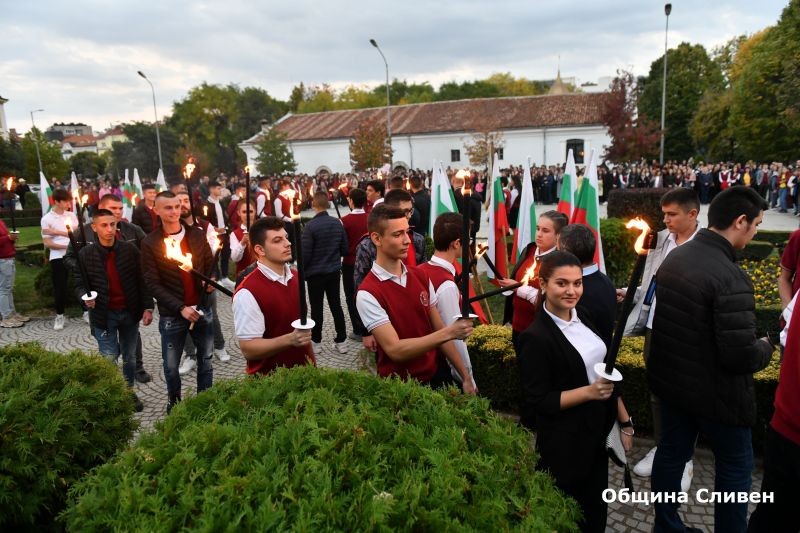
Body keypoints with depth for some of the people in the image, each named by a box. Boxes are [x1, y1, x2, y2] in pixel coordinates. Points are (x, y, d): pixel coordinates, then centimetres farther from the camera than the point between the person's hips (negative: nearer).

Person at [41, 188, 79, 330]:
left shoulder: (71, 215, 7)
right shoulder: (46, 219, -3)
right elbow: (47, 244, -7)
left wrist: (57, 232, -12)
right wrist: (68, 245, -17)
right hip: (58, 257, -3)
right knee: (60, 287, 3)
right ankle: (59, 315, 17)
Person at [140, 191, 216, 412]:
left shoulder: (197, 235, 1)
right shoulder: (150, 243, -8)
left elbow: (210, 264, 12)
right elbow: (153, 283, -10)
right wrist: (180, 308, -18)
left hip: (202, 309, 2)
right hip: (171, 315, -2)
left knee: (205, 359, 15)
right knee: (171, 365, 12)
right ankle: (174, 399, 38)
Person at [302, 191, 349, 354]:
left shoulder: (310, 226, -18)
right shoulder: (338, 223, -3)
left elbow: (305, 253, -16)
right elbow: (344, 249, 4)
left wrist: (302, 270, 1)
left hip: (315, 273, -4)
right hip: (334, 272, 4)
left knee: (316, 308, 8)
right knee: (336, 306, 12)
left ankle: (316, 342, 18)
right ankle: (341, 341, 17)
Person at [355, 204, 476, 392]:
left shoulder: (420, 276, 1)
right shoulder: (368, 293, -19)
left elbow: (439, 330, 3)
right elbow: (395, 350, -23)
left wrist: (465, 377, 1)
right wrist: (448, 333, -25)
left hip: (437, 374, 5)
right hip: (400, 386, -5)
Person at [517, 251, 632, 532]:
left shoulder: (581, 317, 2)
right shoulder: (535, 337, -22)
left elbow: (604, 372, 11)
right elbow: (538, 402, -19)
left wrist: (624, 420, 10)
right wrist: (589, 392, -26)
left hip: (597, 432, 7)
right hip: (563, 445, -7)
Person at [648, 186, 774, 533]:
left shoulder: (674, 257, 0)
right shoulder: (730, 276, -27)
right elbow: (741, 355, -26)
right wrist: (766, 348, -6)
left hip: (670, 381, 7)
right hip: (715, 392, -7)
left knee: (671, 452, 19)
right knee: (736, 465, 15)